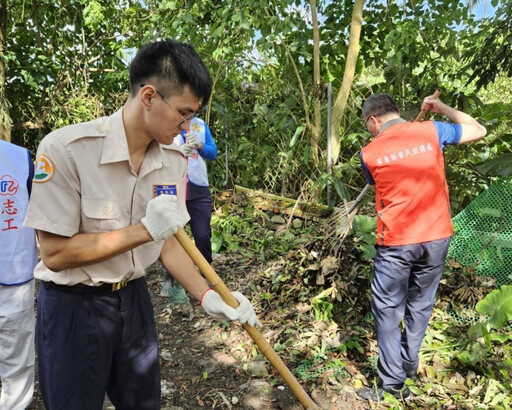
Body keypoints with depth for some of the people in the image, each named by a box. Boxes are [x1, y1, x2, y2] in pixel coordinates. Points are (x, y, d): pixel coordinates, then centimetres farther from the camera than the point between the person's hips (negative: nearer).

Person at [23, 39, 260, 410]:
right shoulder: (65, 149, -22)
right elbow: (55, 254, -21)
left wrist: (207, 297, -8)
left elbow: (168, 241, 2)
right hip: (74, 306, -5)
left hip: (134, 298, 6)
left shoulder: (174, 159, -4)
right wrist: (145, 229, -26)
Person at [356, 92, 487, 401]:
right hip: (436, 238, 3)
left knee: (388, 309, 8)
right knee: (420, 305, 18)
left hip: (395, 242, -3)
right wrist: (442, 108, 21)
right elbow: (479, 131, 14)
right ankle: (409, 366, 34)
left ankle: (392, 382, 11)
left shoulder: (370, 153, -4)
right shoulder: (431, 131, 0)